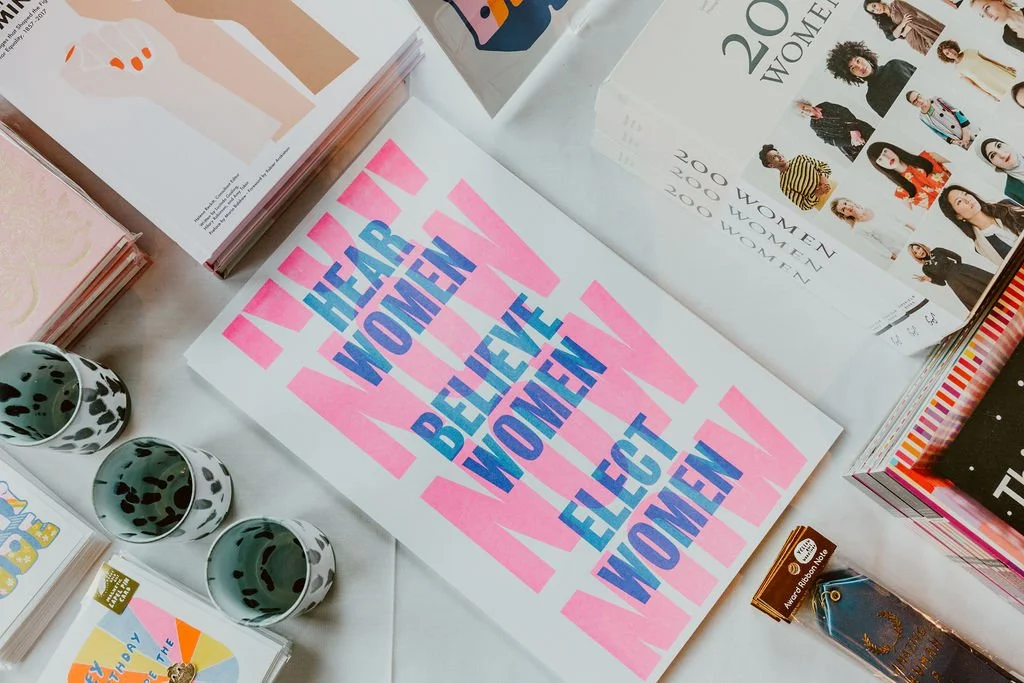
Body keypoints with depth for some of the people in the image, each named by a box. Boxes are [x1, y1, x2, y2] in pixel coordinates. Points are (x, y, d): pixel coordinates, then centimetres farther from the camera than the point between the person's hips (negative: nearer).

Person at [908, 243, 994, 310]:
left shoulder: (936, 251, 10)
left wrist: (957, 269, 1)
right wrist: (927, 279, -13)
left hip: (961, 270, 3)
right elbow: (942, 282, 0)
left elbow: (957, 257, 13)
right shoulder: (925, 268, 5)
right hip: (954, 281, -2)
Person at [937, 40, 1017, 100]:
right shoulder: (957, 69, -8)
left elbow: (987, 59, 6)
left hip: (998, 73, 2)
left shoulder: (969, 52, -2)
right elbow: (973, 83, -4)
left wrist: (1006, 67, 5)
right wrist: (988, 94, -7)